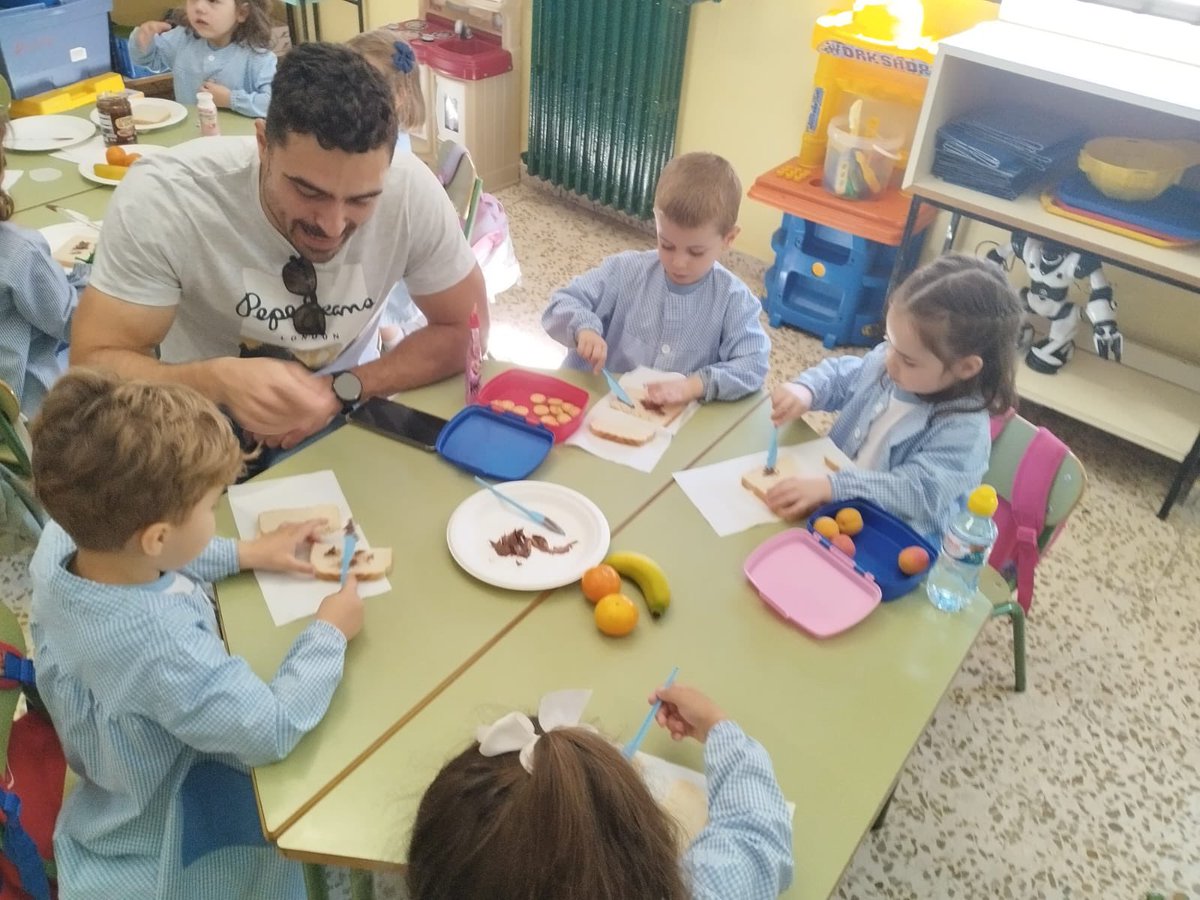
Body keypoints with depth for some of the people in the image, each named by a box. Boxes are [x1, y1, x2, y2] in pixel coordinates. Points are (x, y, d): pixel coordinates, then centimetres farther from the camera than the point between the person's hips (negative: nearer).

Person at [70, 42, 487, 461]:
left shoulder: (411, 190, -23)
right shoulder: (162, 196, -27)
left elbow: (463, 331, -11)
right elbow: (93, 364, -21)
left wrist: (342, 389, -23)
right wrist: (218, 381, -40)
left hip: (344, 418, 1)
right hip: (210, 435, -1)